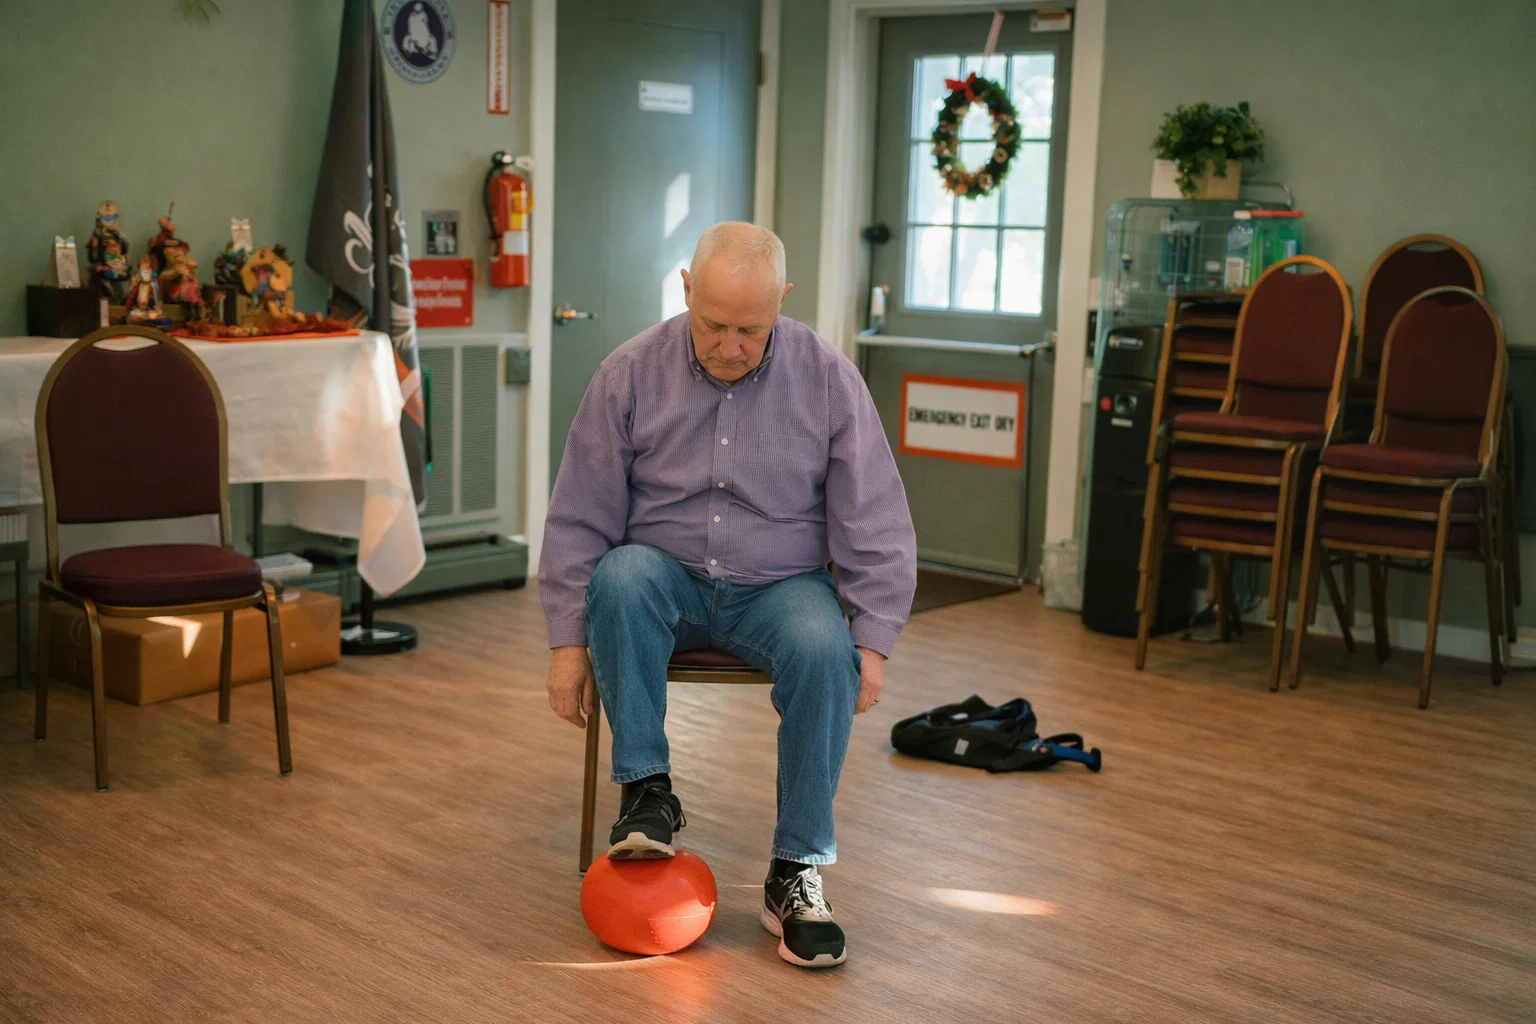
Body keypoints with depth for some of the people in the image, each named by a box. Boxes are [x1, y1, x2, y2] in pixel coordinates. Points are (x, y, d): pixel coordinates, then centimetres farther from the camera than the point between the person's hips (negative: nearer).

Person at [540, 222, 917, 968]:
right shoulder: (631, 374, -6)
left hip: (780, 586, 0)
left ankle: (796, 872, -19)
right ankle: (646, 789, -19)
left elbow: (876, 527, -2)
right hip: (668, 579, 0)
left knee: (824, 649, -32)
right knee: (620, 575, -34)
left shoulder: (828, 379, -5)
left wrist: (872, 643, -10)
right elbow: (578, 520, -1)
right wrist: (569, 641, -6)